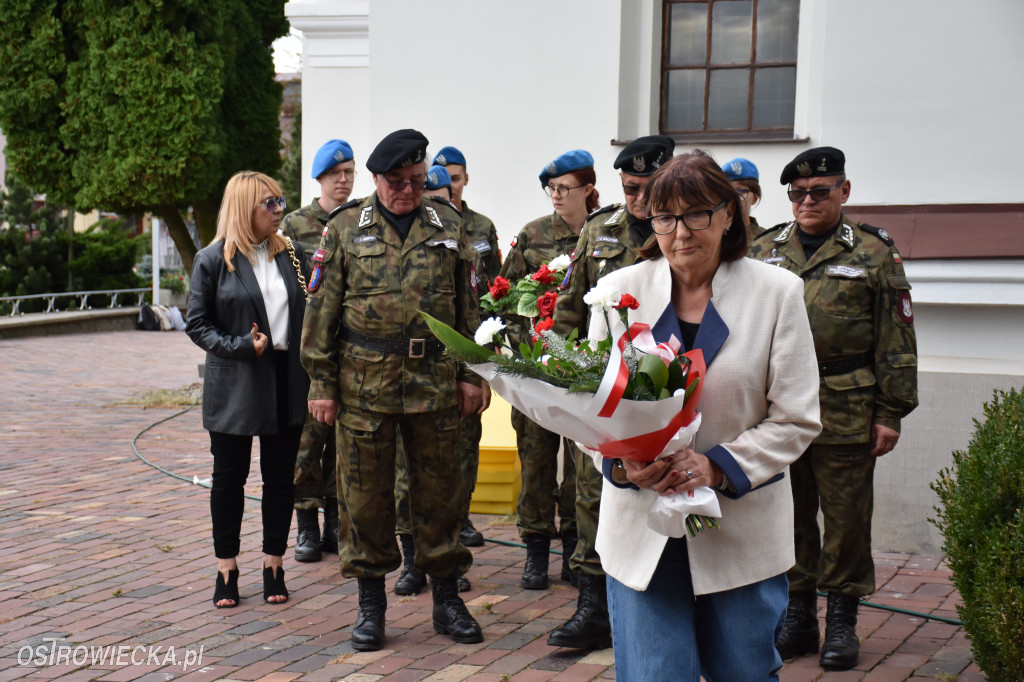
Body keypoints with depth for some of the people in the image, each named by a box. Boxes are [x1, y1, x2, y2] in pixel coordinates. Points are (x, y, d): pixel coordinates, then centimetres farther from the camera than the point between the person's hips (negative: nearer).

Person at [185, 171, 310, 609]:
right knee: (229, 477, 7)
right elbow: (196, 324, -3)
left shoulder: (291, 254, 8)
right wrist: (242, 346, -16)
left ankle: (274, 566, 19)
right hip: (235, 387, -3)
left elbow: (306, 313, 12)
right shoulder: (213, 260, -3)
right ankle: (226, 569, 19)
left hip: (287, 382, 3)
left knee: (281, 476, 7)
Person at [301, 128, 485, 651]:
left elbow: (466, 305, 12)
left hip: (434, 379, 1)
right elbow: (321, 309, 2)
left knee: (438, 488, 8)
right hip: (364, 382, -1)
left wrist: (470, 374, 7)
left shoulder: (448, 226, 9)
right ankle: (370, 602, 18)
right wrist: (321, 382, -2)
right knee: (365, 491, 5)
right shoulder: (346, 228, 3)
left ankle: (446, 598, 20)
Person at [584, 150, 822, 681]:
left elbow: (797, 419, -4)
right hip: (641, 529, 0)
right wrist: (622, 464, -18)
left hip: (742, 532, 0)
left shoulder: (777, 292, -3)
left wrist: (718, 466, -18)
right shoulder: (621, 289, 1)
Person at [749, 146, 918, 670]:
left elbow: (896, 341, -1)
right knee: (788, 515, 11)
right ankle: (797, 616, 24)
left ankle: (841, 620, 18)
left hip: (846, 415, -3)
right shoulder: (764, 250, 10)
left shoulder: (874, 254, 0)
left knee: (846, 517, 4)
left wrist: (890, 413, -5)